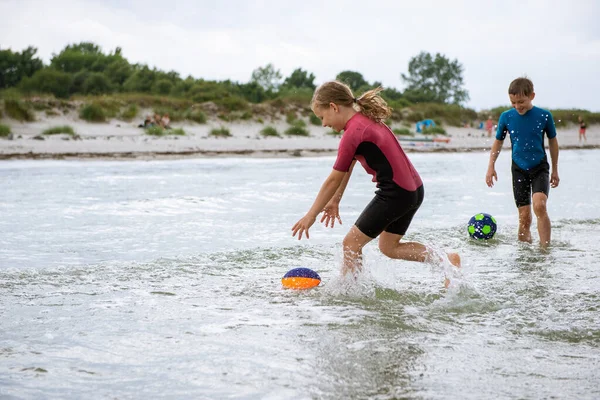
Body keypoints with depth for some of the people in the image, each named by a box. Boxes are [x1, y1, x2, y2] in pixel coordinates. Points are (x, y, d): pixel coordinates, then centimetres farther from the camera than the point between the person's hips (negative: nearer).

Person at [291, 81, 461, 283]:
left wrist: (311, 215, -3)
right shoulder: (365, 120, 12)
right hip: (414, 190, 10)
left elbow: (334, 179, -11)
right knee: (389, 247, 20)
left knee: (351, 243, 0)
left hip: (395, 193, -10)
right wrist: (335, 200, 26)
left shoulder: (353, 133, -16)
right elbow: (347, 167, 20)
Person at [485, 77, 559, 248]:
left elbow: (552, 141, 6)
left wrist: (555, 169, 12)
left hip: (540, 168, -2)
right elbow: (498, 142, 10)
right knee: (524, 217, 0)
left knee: (539, 205, -24)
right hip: (519, 170, 2)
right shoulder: (506, 117, -4)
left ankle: (545, 249, -21)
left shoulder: (544, 116, -7)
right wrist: (491, 166, 2)